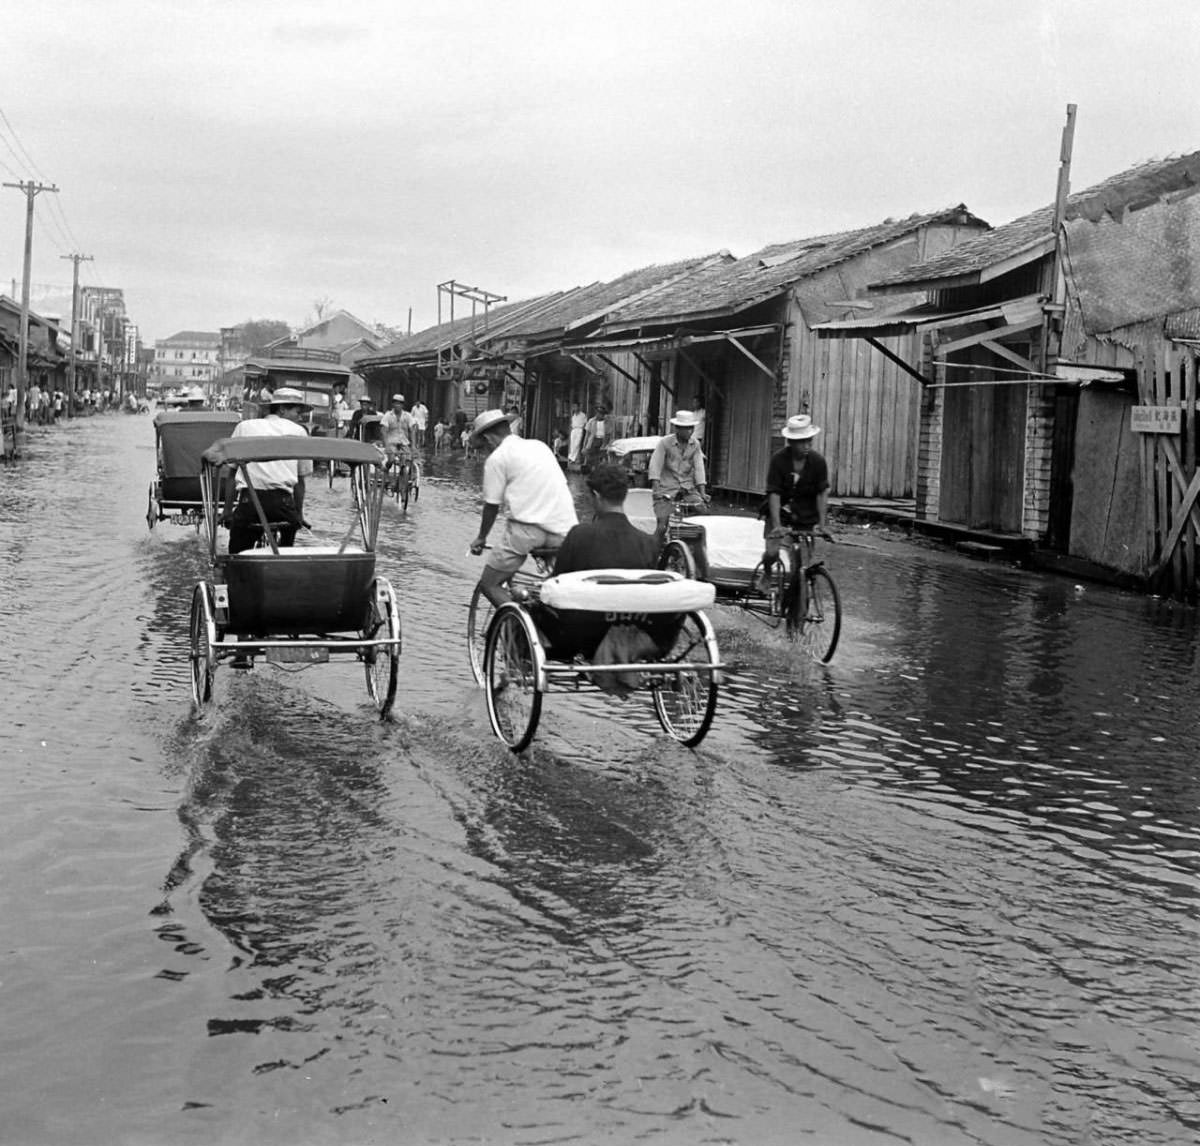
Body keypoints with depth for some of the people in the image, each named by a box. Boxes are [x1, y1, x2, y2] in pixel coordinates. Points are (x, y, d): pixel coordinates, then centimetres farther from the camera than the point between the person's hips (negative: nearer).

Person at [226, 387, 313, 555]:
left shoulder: (244, 426, 21)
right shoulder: (298, 431, 19)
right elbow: (300, 479, 17)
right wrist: (299, 514, 23)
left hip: (249, 498, 0)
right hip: (283, 501, 0)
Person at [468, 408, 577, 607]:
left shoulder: (497, 458, 3)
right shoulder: (539, 446, 21)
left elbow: (491, 506, 6)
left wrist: (481, 538, 22)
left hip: (529, 527, -6)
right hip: (564, 530, 6)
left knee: (489, 584, 2)